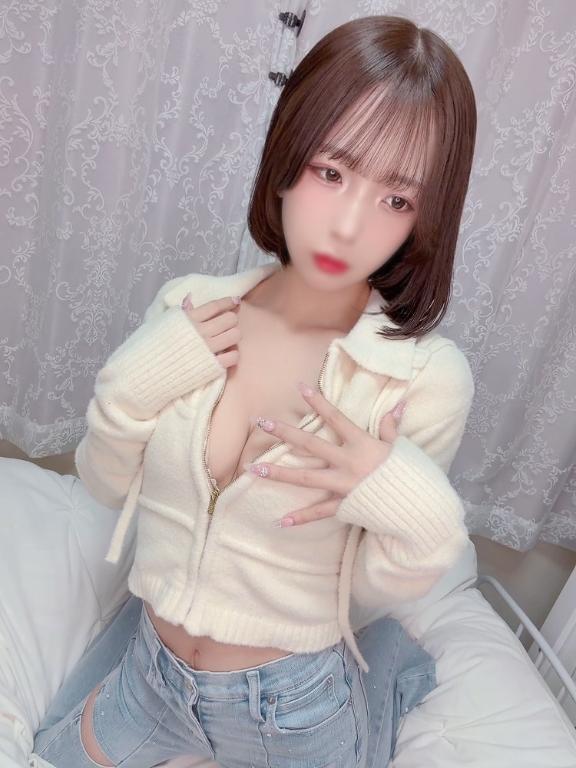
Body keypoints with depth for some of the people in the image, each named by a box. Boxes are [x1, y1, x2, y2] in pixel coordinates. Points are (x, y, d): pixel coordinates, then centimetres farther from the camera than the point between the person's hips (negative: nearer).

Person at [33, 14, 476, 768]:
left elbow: (372, 589, -13)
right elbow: (108, 486, -5)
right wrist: (129, 388, -23)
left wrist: (416, 524, -34)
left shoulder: (428, 378, -27)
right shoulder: (188, 307, -17)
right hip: (148, 670, 4)